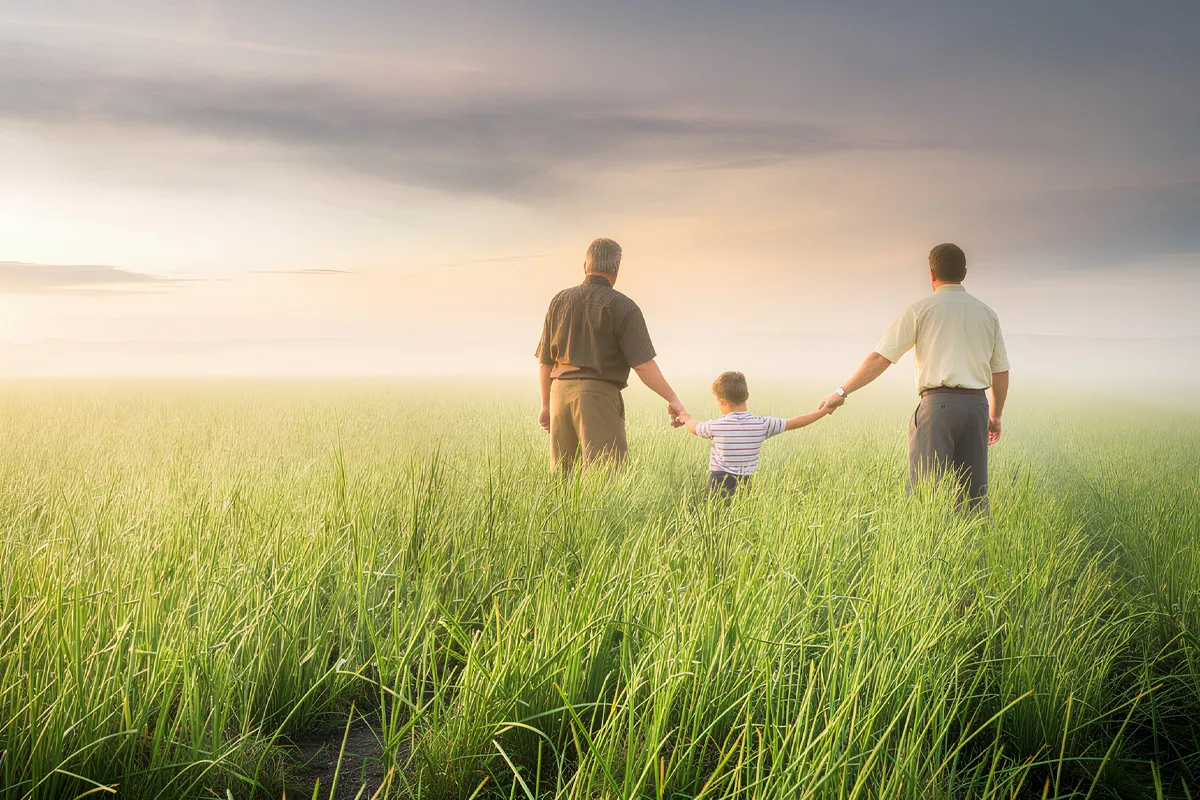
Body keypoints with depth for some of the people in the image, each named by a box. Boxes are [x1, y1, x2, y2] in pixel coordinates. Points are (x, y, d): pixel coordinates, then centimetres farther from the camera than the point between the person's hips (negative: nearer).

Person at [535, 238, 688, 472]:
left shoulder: (560, 301, 10)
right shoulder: (623, 307, -5)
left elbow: (545, 360, 13)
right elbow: (643, 364, -12)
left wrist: (546, 405, 22)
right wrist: (673, 399, -6)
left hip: (561, 391, 6)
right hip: (599, 395, -5)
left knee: (563, 476, 12)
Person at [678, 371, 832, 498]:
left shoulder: (716, 426, -5)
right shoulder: (762, 425, -2)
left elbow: (694, 427, 17)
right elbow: (793, 423, 7)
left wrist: (688, 418, 42)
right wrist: (823, 411, 20)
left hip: (719, 482, -2)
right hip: (745, 482, 2)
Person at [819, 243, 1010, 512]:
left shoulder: (921, 309, 1)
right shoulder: (986, 313, 14)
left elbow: (880, 358, -3)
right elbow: (1001, 371, 18)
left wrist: (842, 392, 4)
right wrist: (996, 415, 29)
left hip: (938, 403, -5)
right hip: (977, 404, 5)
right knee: (973, 490, 9)